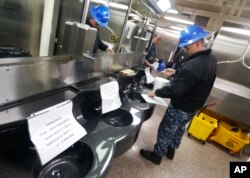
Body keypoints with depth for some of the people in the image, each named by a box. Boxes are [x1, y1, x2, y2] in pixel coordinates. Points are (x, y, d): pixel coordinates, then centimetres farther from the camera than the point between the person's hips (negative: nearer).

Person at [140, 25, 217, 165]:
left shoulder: (194, 65, -35)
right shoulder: (211, 58, -2)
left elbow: (175, 89, -34)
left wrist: (156, 93, -19)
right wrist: (177, 72, 10)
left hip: (181, 108, -9)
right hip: (194, 106, 9)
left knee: (165, 131, 11)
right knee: (180, 129, 26)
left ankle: (157, 155, 32)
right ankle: (171, 150, 48)